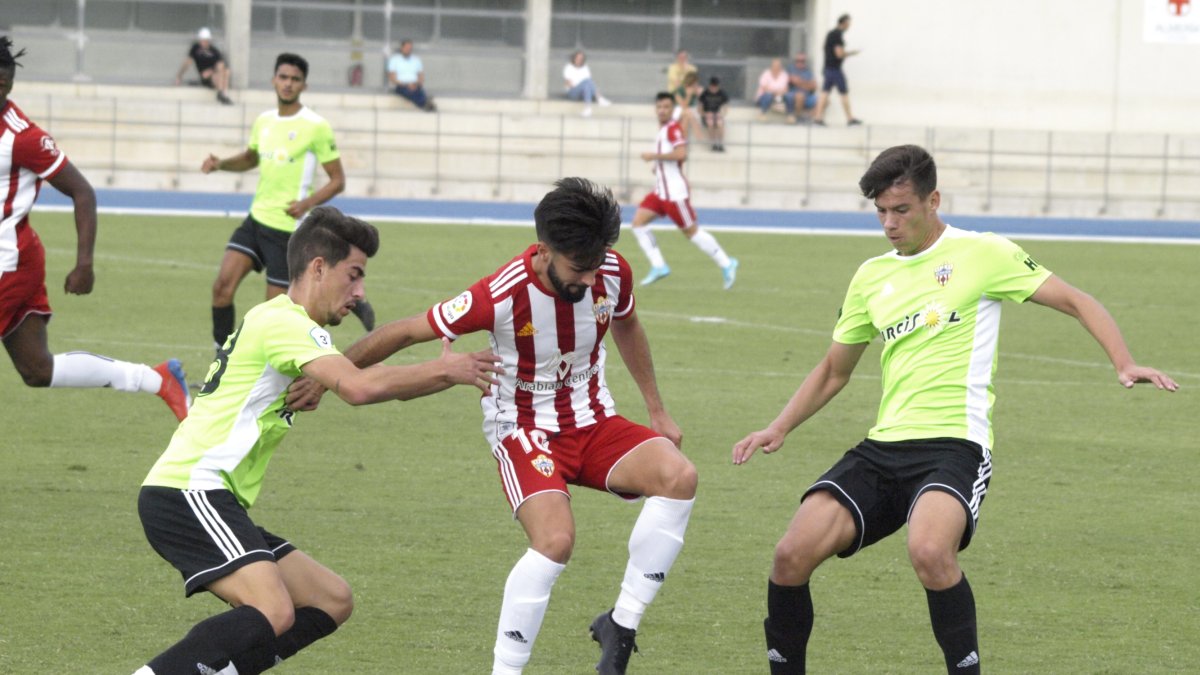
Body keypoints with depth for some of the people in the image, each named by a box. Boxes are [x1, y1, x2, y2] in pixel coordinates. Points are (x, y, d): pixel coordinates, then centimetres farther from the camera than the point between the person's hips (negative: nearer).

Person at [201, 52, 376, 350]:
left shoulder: (316, 127, -10)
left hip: (288, 228, -6)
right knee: (223, 285, -9)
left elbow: (337, 180, -7)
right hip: (256, 218, 6)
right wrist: (221, 164, 9)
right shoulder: (264, 121, 8)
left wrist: (308, 202, -24)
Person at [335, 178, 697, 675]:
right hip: (524, 430, -5)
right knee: (555, 539, -32)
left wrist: (657, 410, 20)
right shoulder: (501, 296, -26)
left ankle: (621, 624, -12)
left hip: (593, 422, 5)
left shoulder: (612, 273, -11)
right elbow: (406, 332, -15)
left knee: (679, 476, -23)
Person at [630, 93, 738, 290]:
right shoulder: (662, 130, 16)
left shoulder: (673, 128, -13)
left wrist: (654, 156, -21)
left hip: (674, 191, -9)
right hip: (660, 190, 9)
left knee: (691, 231, -3)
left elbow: (681, 154, -28)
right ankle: (658, 266, -1)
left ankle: (725, 264, 8)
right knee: (638, 222, -2)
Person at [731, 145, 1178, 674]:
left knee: (928, 550, -36)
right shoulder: (872, 276, 16)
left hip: (953, 446, -6)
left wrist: (1124, 364, -12)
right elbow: (834, 371, 28)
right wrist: (779, 428, 16)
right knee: (792, 555, -12)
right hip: (883, 448, 6)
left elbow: (1075, 302, 3)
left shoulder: (982, 253, 0)